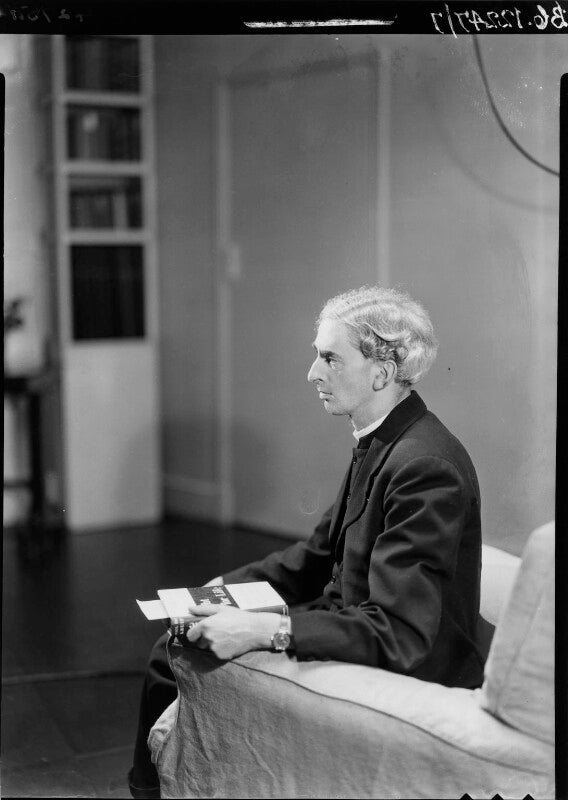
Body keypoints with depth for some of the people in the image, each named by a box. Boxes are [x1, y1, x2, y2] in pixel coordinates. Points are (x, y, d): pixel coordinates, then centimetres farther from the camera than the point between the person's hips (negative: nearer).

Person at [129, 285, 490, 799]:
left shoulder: (426, 467, -26)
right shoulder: (379, 441, 5)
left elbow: (399, 633, -29)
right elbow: (321, 555, 15)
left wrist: (265, 630, -31)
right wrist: (230, 586, 2)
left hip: (408, 674, -9)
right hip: (352, 633, 10)